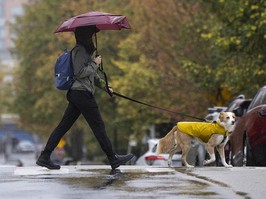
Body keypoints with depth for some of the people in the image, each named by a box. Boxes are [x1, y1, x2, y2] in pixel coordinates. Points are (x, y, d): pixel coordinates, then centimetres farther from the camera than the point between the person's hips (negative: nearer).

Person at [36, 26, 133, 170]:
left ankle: (45, 157, 4)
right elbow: (80, 73, -20)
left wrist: (104, 86, 27)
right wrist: (95, 63, -10)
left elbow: (91, 74, 28)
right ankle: (113, 159, 2)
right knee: (98, 126, -3)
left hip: (76, 94, 10)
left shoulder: (85, 49, 19)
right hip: (82, 93, -10)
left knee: (64, 125, 6)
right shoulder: (80, 50, -12)